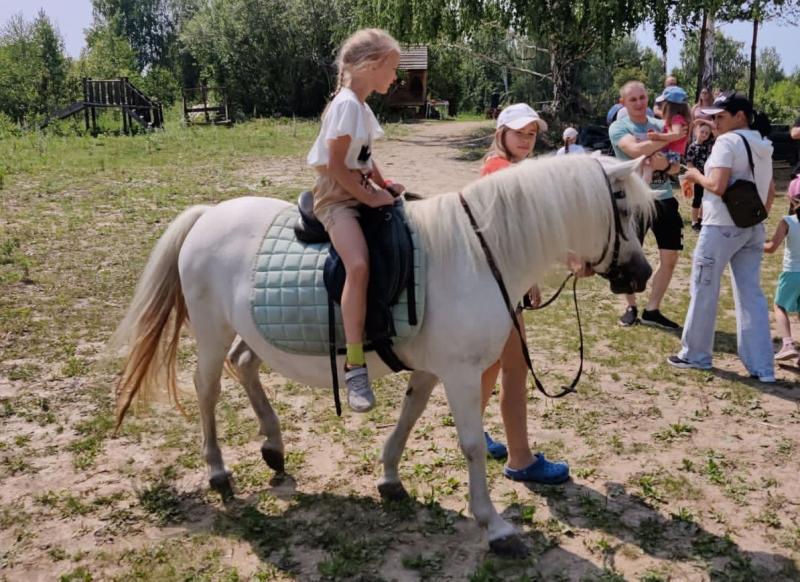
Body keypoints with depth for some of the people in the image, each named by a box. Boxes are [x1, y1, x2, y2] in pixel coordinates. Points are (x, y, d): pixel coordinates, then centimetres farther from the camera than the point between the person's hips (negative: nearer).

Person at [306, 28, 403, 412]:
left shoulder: (361, 106, 15)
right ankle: (354, 366, -28)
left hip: (360, 192, 10)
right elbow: (335, 166, -19)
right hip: (336, 197, -10)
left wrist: (385, 187, 7)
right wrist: (370, 197, -16)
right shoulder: (347, 104, -14)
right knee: (359, 265, -31)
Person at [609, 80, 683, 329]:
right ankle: (631, 307, 26)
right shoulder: (618, 127, -4)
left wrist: (666, 165, -13)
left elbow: (676, 167, 10)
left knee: (670, 258, 2)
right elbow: (636, 150, -25)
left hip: (663, 198, 4)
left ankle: (652, 310, 15)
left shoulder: (660, 125, 10)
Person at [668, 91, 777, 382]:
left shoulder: (728, 141, -13)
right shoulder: (762, 145, 13)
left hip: (721, 227, -8)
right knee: (752, 295, 7)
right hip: (752, 229, 8)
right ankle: (762, 367, 7)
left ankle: (695, 355, 17)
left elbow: (717, 186, -22)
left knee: (704, 291, 6)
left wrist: (696, 176, -5)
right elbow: (771, 190, 17)